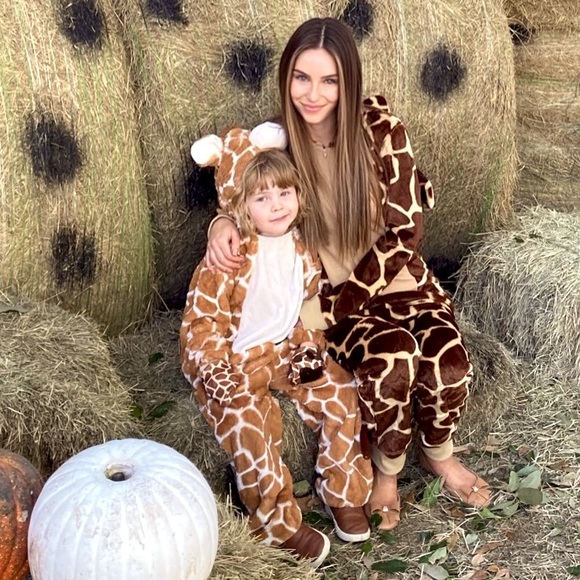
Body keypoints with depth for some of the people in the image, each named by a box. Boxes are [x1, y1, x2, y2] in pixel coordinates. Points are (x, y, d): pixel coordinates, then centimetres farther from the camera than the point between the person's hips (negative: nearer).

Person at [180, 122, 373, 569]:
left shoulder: (301, 249, 0)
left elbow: (312, 303, 13)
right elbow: (202, 318, -17)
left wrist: (310, 346, -1)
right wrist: (214, 368, -26)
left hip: (284, 349, 6)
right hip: (234, 361, -5)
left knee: (341, 395, -6)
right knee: (247, 428, -24)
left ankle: (342, 492, 13)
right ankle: (280, 524, -2)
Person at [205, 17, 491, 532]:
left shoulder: (379, 125, -12)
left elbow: (405, 231, -13)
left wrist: (329, 307, -17)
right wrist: (223, 224, -17)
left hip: (399, 280, 1)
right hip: (329, 294, 0)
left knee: (448, 366, -26)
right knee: (391, 361, -31)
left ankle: (438, 454, 11)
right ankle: (387, 469, 1)